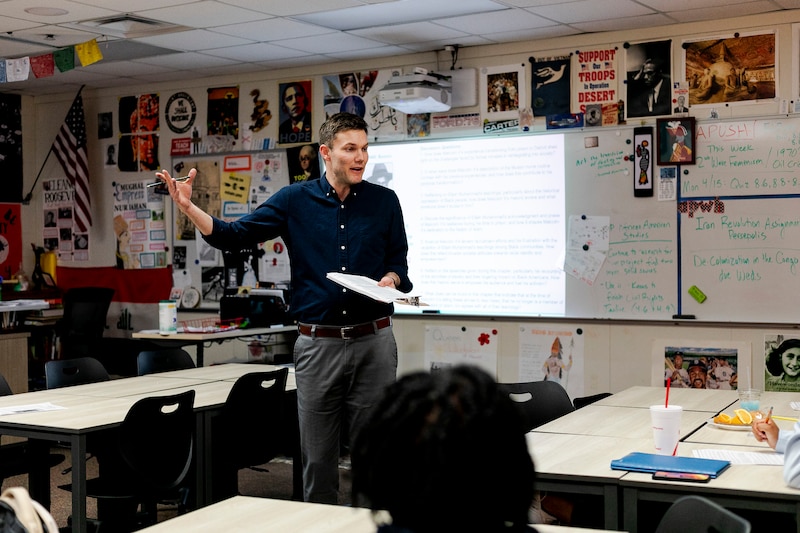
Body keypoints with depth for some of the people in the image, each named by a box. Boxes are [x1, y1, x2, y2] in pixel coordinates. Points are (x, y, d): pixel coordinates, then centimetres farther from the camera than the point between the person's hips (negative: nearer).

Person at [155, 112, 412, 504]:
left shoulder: (384, 201, 5)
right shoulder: (295, 201, 4)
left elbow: (399, 263, 11)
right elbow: (234, 236, 1)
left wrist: (390, 279, -12)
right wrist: (188, 208, -13)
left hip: (374, 342, 0)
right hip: (318, 343, 0)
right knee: (317, 456, 8)